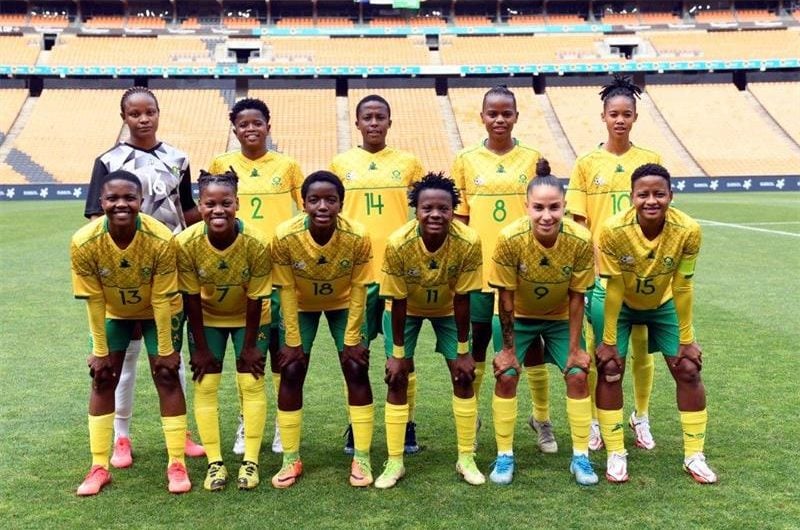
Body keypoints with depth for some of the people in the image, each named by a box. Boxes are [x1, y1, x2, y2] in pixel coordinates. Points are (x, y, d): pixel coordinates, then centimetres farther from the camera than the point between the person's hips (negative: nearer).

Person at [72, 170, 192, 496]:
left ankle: (177, 464, 5)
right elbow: (94, 301, -18)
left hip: (158, 311, -1)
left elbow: (161, 299, -23)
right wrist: (100, 352, -11)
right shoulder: (84, 243, -30)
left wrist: (165, 350, -16)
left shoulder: (161, 240, -34)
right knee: (102, 381, -1)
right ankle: (99, 466, 10)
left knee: (167, 377, -4)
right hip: (113, 312, 2)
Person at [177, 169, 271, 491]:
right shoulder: (186, 243, -28)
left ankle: (251, 461, 6)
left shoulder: (257, 243, -31)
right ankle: (215, 463, 6)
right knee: (205, 384, -3)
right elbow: (191, 298, -17)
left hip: (249, 317, -1)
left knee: (251, 382, -3)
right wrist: (201, 348, -12)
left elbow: (256, 299, -19)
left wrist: (249, 346, -13)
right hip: (207, 317, 1)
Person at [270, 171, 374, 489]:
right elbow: (287, 290, -19)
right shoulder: (285, 236, -32)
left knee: (357, 370, -8)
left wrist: (352, 339, -14)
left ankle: (362, 458, 3)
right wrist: (292, 340, -15)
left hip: (343, 304, 0)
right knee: (291, 372, -6)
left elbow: (358, 289, -18)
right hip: (301, 305, 0)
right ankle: (291, 459, 7)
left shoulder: (357, 237, -32)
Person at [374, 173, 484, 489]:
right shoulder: (398, 244, -35)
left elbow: (462, 299, -22)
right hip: (407, 309, -1)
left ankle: (466, 458, 12)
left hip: (447, 309, 1)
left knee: (463, 376, -2)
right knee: (397, 379, -5)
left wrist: (463, 351, -15)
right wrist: (397, 353, -15)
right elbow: (398, 302, -23)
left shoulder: (468, 242, -33)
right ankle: (394, 462, 7)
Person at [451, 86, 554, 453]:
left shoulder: (532, 159, 2)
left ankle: (542, 419, 25)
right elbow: (459, 219, 5)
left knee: (532, 345, 9)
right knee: (475, 347, 9)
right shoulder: (466, 160, 2)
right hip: (479, 270, 0)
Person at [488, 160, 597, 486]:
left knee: (578, 376, -6)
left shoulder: (581, 240, -28)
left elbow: (576, 297, -15)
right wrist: (508, 348, -14)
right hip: (519, 316, -1)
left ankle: (581, 457, 9)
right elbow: (506, 296, -20)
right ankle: (504, 456, 7)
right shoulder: (510, 239, -31)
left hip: (561, 317, 1)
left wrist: (575, 348, -10)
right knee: (506, 376, -9)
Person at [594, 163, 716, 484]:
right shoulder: (613, 230, -33)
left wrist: (686, 340, -11)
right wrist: (609, 341, -18)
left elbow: (682, 287, -18)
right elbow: (614, 289, -23)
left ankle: (694, 456, 12)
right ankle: (616, 454, 5)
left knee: (688, 369, -2)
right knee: (609, 368, -9)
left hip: (663, 304, 2)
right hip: (621, 305, -1)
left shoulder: (688, 231, -30)